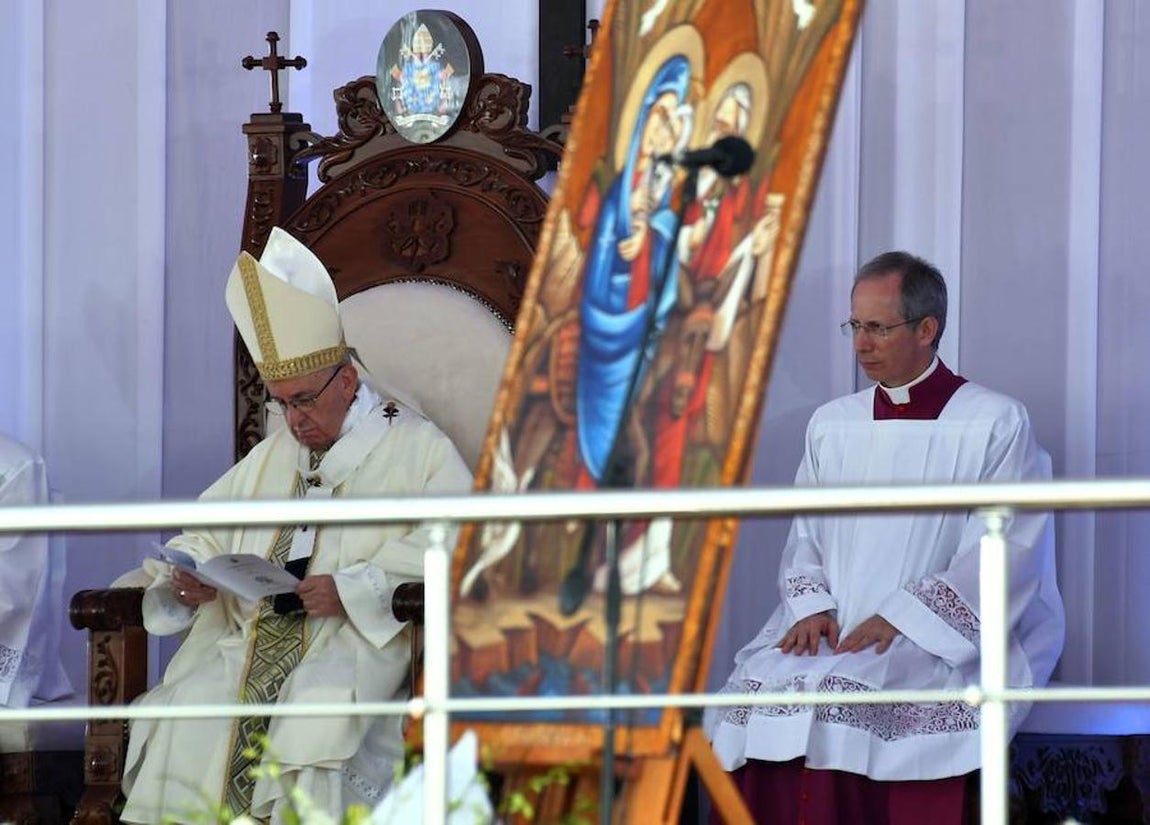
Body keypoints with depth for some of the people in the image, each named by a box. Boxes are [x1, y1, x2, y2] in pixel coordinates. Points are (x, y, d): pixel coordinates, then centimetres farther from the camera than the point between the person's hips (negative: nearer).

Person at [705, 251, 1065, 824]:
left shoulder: (996, 425, 0)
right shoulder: (831, 424, 17)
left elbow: (1009, 552, -7)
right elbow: (805, 537, 16)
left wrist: (902, 617, -15)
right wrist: (812, 608, -6)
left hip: (945, 642, -5)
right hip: (834, 633, 5)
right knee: (759, 687, -25)